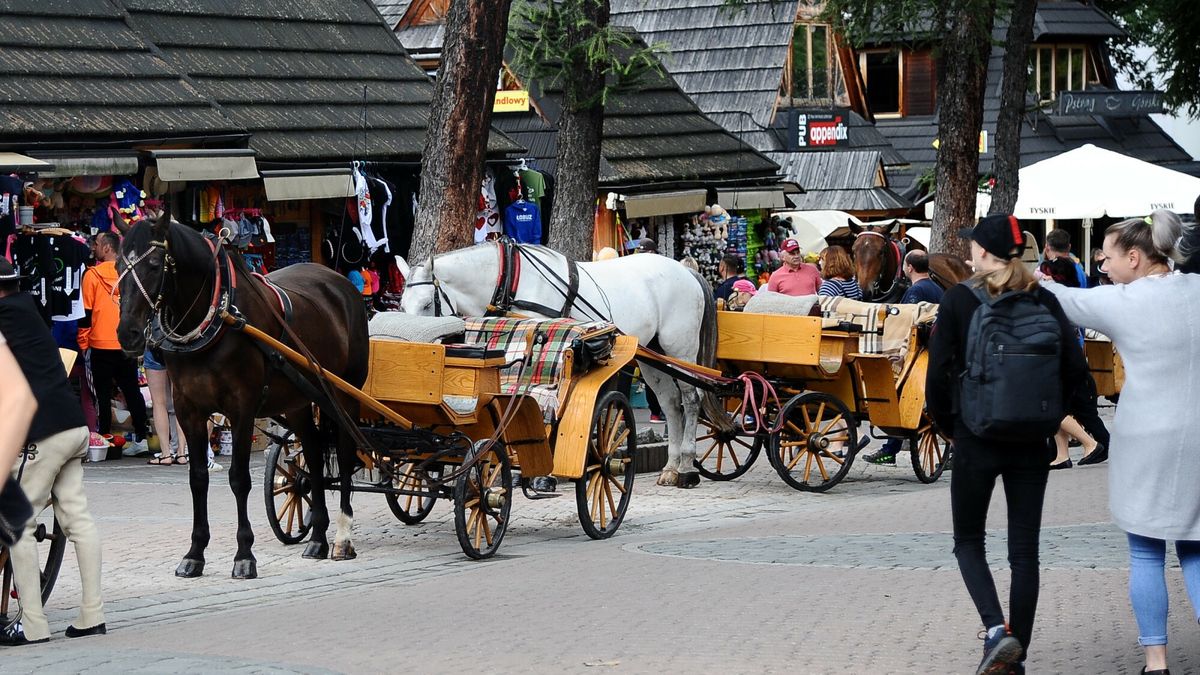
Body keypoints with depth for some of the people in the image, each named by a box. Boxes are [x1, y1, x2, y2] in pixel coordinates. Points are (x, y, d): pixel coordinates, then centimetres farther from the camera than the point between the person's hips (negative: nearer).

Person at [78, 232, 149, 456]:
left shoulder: (93, 275, -8)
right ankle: (140, 439, 7)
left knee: (103, 395, 3)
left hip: (101, 346, -4)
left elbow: (86, 312, -7)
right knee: (132, 392, 9)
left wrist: (83, 344, 1)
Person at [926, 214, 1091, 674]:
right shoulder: (1043, 300, 2)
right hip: (1032, 444, 3)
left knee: (969, 541, 12)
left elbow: (938, 371, -9)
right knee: (1025, 550, 10)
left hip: (976, 440, -3)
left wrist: (946, 425, 5)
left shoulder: (959, 300, -6)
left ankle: (995, 629, -11)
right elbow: (1076, 367, -4)